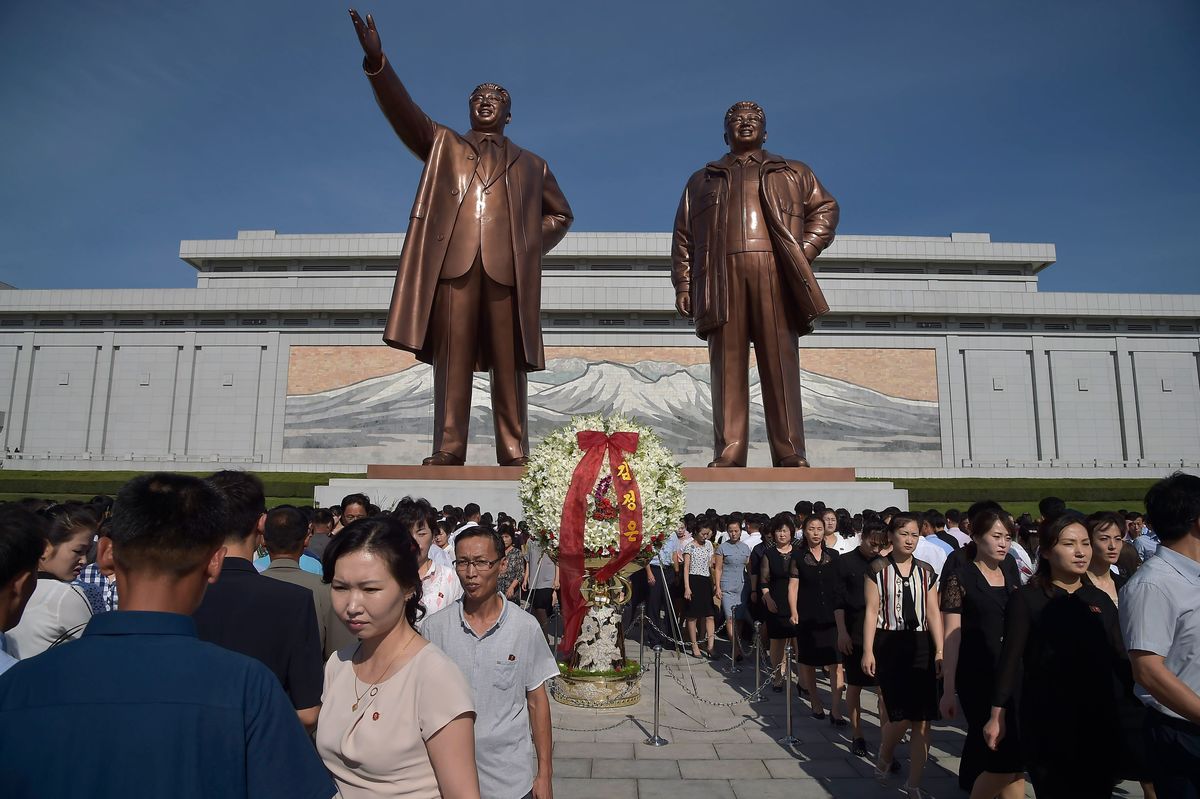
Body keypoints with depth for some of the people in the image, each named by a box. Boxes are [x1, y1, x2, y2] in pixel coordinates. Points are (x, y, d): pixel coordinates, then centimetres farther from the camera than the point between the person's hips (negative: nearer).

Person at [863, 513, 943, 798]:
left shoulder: (926, 571, 8)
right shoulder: (878, 569, -1)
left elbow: (933, 613, 8)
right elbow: (872, 611, -4)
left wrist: (940, 651, -1)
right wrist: (868, 651, -8)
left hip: (920, 647, 3)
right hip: (889, 645, -3)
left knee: (922, 721, 1)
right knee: (901, 716, -5)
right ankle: (884, 758, 28)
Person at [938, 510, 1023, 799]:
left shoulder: (1012, 580, 11)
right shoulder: (959, 579, -6)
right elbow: (952, 637, -8)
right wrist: (949, 690, -10)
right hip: (977, 678, -6)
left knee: (1014, 759, 7)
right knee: (1006, 757, -7)